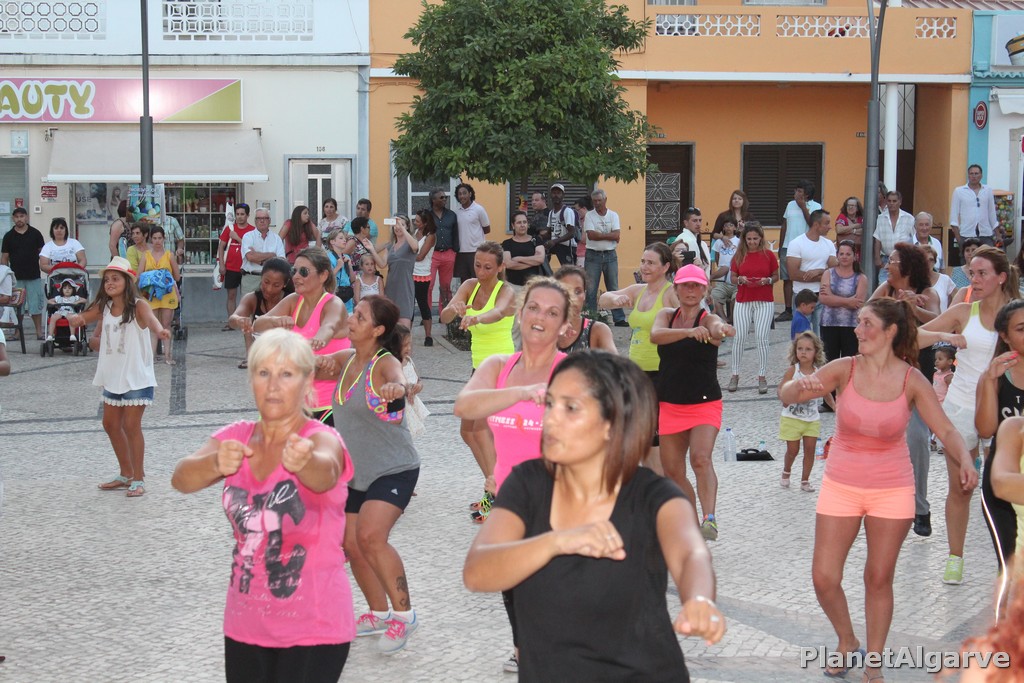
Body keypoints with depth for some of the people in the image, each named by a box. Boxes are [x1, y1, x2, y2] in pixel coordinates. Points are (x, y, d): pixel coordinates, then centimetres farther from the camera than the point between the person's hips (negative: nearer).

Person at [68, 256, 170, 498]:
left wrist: (159, 330, -57)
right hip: (112, 376, 7)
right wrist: (75, 319, -25)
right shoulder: (104, 308, 4)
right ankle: (126, 475, 29)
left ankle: (138, 479, 5)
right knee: (111, 424, 13)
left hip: (137, 376, -7)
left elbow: (149, 317, -33)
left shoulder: (137, 305, -13)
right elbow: (80, 319, 1)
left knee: (131, 425, -6)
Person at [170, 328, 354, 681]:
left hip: (313, 629, -4)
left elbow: (324, 474, -36)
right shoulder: (236, 438, 1)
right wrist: (217, 464, -39)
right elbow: (181, 478, -17)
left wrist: (303, 461, -59)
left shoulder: (322, 439, -12)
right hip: (245, 626, 5)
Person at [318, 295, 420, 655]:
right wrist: (321, 365, -14)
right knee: (351, 545, 8)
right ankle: (379, 614, 27)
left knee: (370, 535, -25)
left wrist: (397, 388, -64)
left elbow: (398, 381, -40)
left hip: (394, 469, -8)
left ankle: (404, 614, -12)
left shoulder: (385, 363, -17)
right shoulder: (345, 360, 4)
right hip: (356, 472, 8)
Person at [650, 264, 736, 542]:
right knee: (672, 471, 10)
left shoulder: (708, 318, -7)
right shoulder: (666, 315, 4)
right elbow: (655, 335, -19)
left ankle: (709, 518, -32)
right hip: (670, 405, 4)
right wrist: (689, 331, -37)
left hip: (705, 404, -4)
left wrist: (721, 330, -58)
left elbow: (716, 328, -32)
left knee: (701, 458, -27)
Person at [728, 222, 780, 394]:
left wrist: (767, 280, -14)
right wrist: (741, 279, -13)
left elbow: (776, 277, 7)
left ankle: (762, 377, 4)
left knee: (762, 338, -4)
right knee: (739, 337, -1)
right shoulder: (739, 256, 3)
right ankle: (735, 375, 9)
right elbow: (733, 278, 8)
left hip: (764, 302, -1)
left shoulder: (769, 255, 0)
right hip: (743, 301, 1)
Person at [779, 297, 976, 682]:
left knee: (879, 579, 6)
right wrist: (801, 386, -37)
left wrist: (965, 460, -30)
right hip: (841, 487, 1)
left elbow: (945, 430, -10)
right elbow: (786, 395, -14)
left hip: (892, 491, -1)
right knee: (824, 579, 0)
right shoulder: (845, 370, -9)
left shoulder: (912, 380, -10)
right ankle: (847, 643, 26)